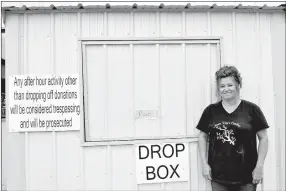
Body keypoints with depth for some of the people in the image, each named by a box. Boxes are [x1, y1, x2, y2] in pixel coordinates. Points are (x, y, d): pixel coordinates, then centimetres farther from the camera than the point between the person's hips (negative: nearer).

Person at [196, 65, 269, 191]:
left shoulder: (252, 109, -4)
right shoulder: (211, 111, 1)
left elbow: (263, 138, 0)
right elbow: (202, 136, 6)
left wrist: (259, 166, -4)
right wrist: (204, 164, 1)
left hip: (246, 176, -1)